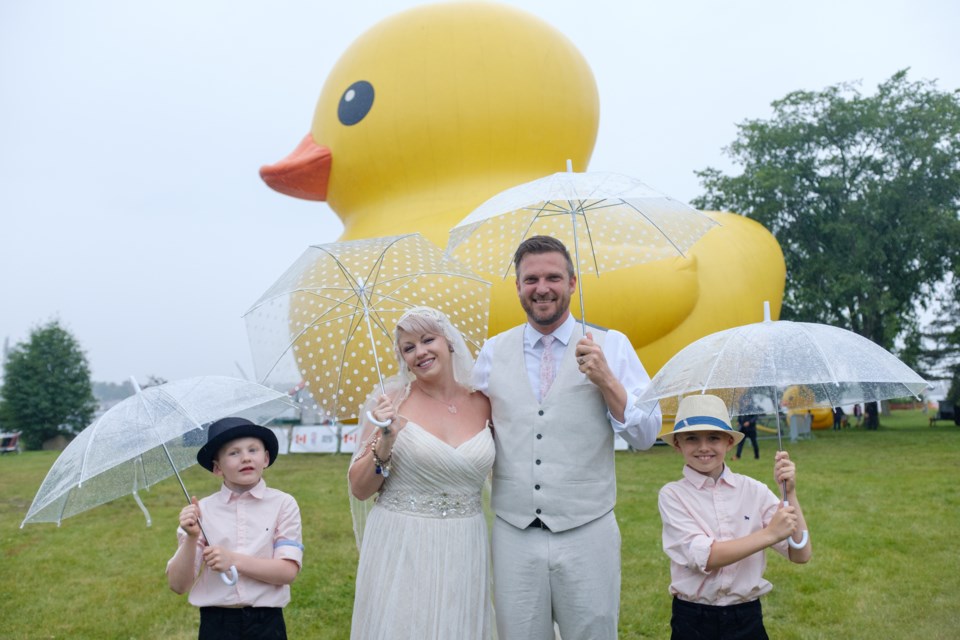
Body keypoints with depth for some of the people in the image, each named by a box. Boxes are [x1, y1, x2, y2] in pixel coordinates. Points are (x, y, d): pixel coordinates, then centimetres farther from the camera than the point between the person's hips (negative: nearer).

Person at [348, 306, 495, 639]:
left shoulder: (483, 404, 0)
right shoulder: (391, 399, -6)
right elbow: (359, 489, -4)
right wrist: (385, 442, -19)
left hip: (464, 553, 2)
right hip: (399, 550, -2)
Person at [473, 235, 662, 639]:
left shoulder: (611, 346, -1)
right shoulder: (493, 352, 6)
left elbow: (646, 436, -5)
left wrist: (606, 380, -17)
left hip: (587, 534, -2)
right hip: (513, 535, 2)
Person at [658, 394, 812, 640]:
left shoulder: (753, 490, -3)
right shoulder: (672, 495, -9)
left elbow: (801, 555, -5)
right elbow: (704, 557, -20)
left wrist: (790, 493, -15)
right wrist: (770, 533, -22)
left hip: (747, 617, 2)